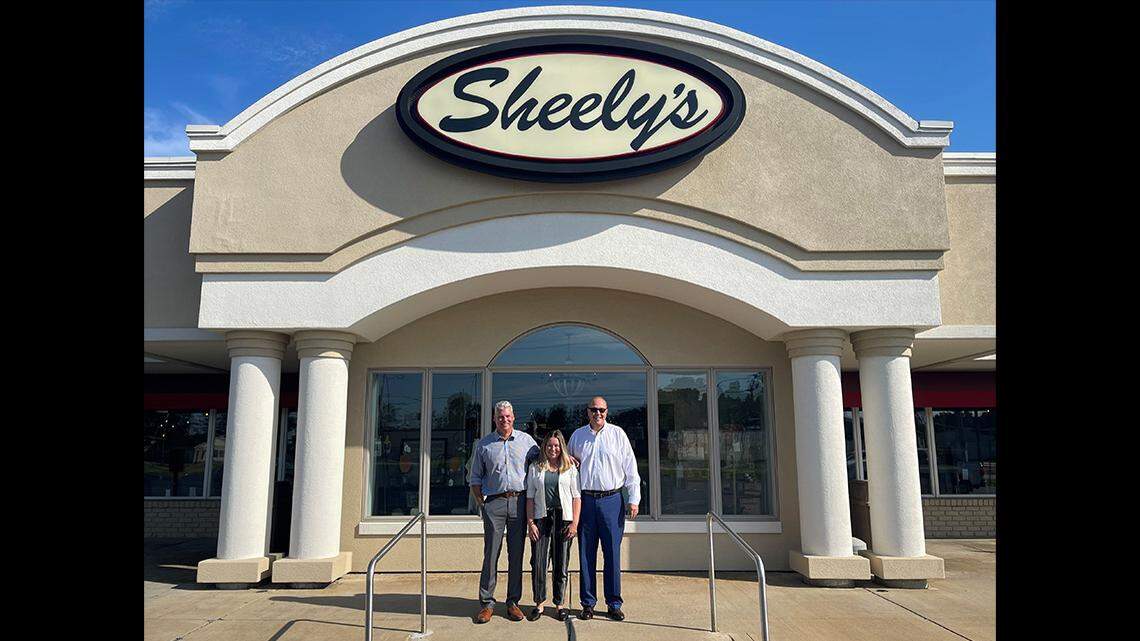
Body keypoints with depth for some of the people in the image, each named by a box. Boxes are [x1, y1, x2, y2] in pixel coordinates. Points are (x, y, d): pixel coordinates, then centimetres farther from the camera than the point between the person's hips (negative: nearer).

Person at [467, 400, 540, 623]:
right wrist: (481, 504, 2)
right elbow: (475, 478, 10)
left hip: (519, 502, 1)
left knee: (516, 554, 5)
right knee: (491, 553, -1)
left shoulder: (526, 440, 9)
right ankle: (486, 603, 8)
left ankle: (513, 601, 15)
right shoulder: (483, 444, 8)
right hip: (494, 502, -1)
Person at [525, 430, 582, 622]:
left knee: (561, 563, 5)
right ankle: (539, 603, 12)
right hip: (541, 519, 0)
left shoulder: (570, 468, 7)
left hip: (563, 519, 0)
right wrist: (530, 523, -3)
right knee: (538, 562, -2)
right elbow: (530, 498, 6)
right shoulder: (535, 468, 9)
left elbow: (576, 497, 3)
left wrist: (574, 523, -5)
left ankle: (560, 603, 18)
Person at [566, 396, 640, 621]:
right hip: (585, 500, 2)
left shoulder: (617, 434, 4)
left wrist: (634, 499, -1)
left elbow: (630, 467, 4)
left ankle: (614, 604, 13)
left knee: (613, 553, 2)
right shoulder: (577, 435, 9)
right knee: (586, 554, 5)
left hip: (612, 500, -1)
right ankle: (588, 603, 15)